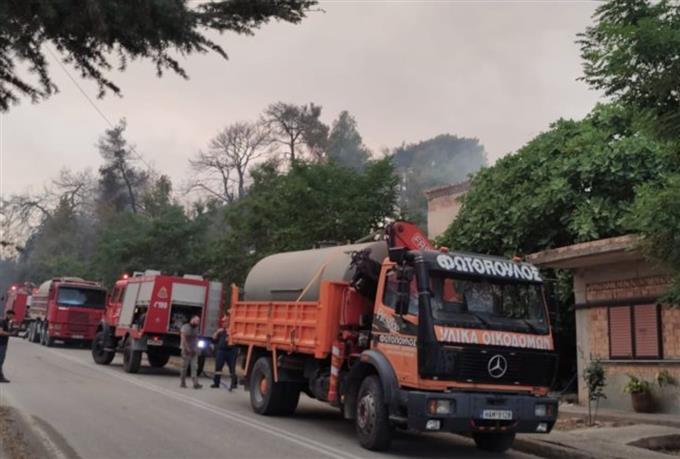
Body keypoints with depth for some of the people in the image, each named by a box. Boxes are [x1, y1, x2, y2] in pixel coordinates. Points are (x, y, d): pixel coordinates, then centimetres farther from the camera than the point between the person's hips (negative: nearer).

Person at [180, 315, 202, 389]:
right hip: (186, 350, -5)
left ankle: (195, 383, -11)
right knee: (184, 366, 1)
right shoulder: (185, 327, -3)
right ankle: (183, 382, 9)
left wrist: (195, 348, 4)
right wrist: (188, 348, -15)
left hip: (194, 351, 5)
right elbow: (183, 338, -10)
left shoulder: (196, 328, 14)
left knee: (194, 367, -4)